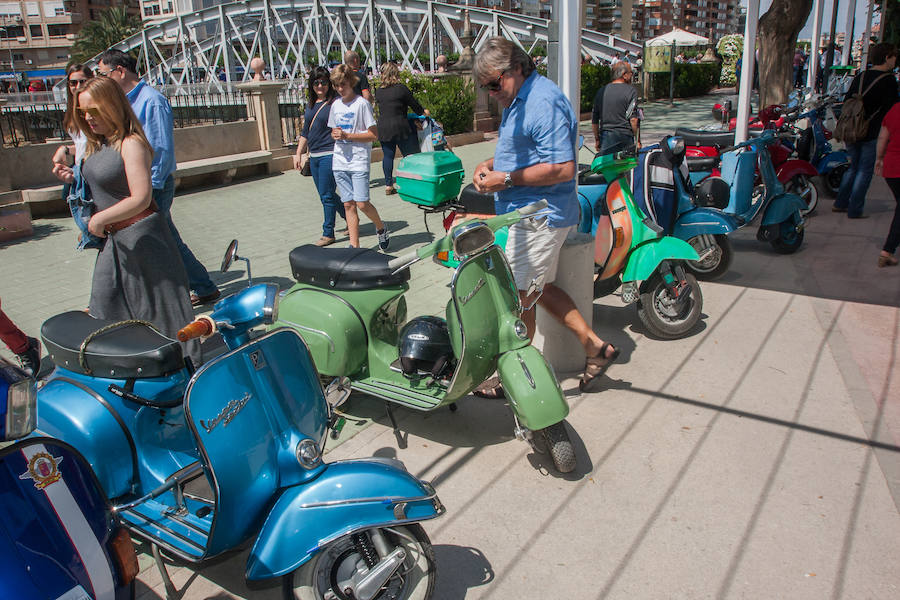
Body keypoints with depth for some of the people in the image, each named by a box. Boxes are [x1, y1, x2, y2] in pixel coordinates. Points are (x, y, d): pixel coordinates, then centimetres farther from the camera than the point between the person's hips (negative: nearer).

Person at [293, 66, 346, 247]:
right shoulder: (311, 104, 14)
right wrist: (299, 153, 19)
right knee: (325, 195, 13)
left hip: (329, 155, -8)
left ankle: (328, 233, 6)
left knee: (327, 195, -5)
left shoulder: (335, 103, -7)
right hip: (314, 156, 8)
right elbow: (305, 132, 22)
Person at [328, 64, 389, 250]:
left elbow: (373, 134, -11)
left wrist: (347, 135, -16)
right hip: (340, 161, 5)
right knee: (348, 204, 5)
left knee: (362, 203, -11)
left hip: (359, 160, -5)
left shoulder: (362, 104, -7)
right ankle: (354, 245, 9)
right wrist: (335, 135, -3)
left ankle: (381, 228, 17)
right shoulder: (335, 105, 12)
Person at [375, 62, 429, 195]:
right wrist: (423, 112, 19)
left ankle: (388, 185, 10)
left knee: (388, 156, 9)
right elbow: (414, 104, 0)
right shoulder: (401, 88, -8)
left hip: (383, 128, 5)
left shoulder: (378, 91, 6)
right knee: (410, 155, 4)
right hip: (400, 127, -5)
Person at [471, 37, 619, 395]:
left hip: (539, 215, -11)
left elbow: (563, 168, -25)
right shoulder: (518, 99, 14)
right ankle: (595, 346, 25)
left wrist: (507, 179, -22)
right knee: (539, 289, 17)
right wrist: (490, 164, 7)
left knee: (519, 297, -1)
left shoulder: (543, 102, -19)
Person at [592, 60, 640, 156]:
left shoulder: (601, 91, 11)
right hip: (625, 137, -3)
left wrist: (597, 139, 23)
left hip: (605, 137, 3)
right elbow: (633, 119, -11)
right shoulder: (631, 90, -4)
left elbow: (594, 119, 13)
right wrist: (638, 140, -3)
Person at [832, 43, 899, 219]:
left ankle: (840, 204, 20)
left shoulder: (860, 77, 9)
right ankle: (854, 210, 3)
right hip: (871, 134, -6)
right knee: (864, 171, 1)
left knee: (852, 167, 19)